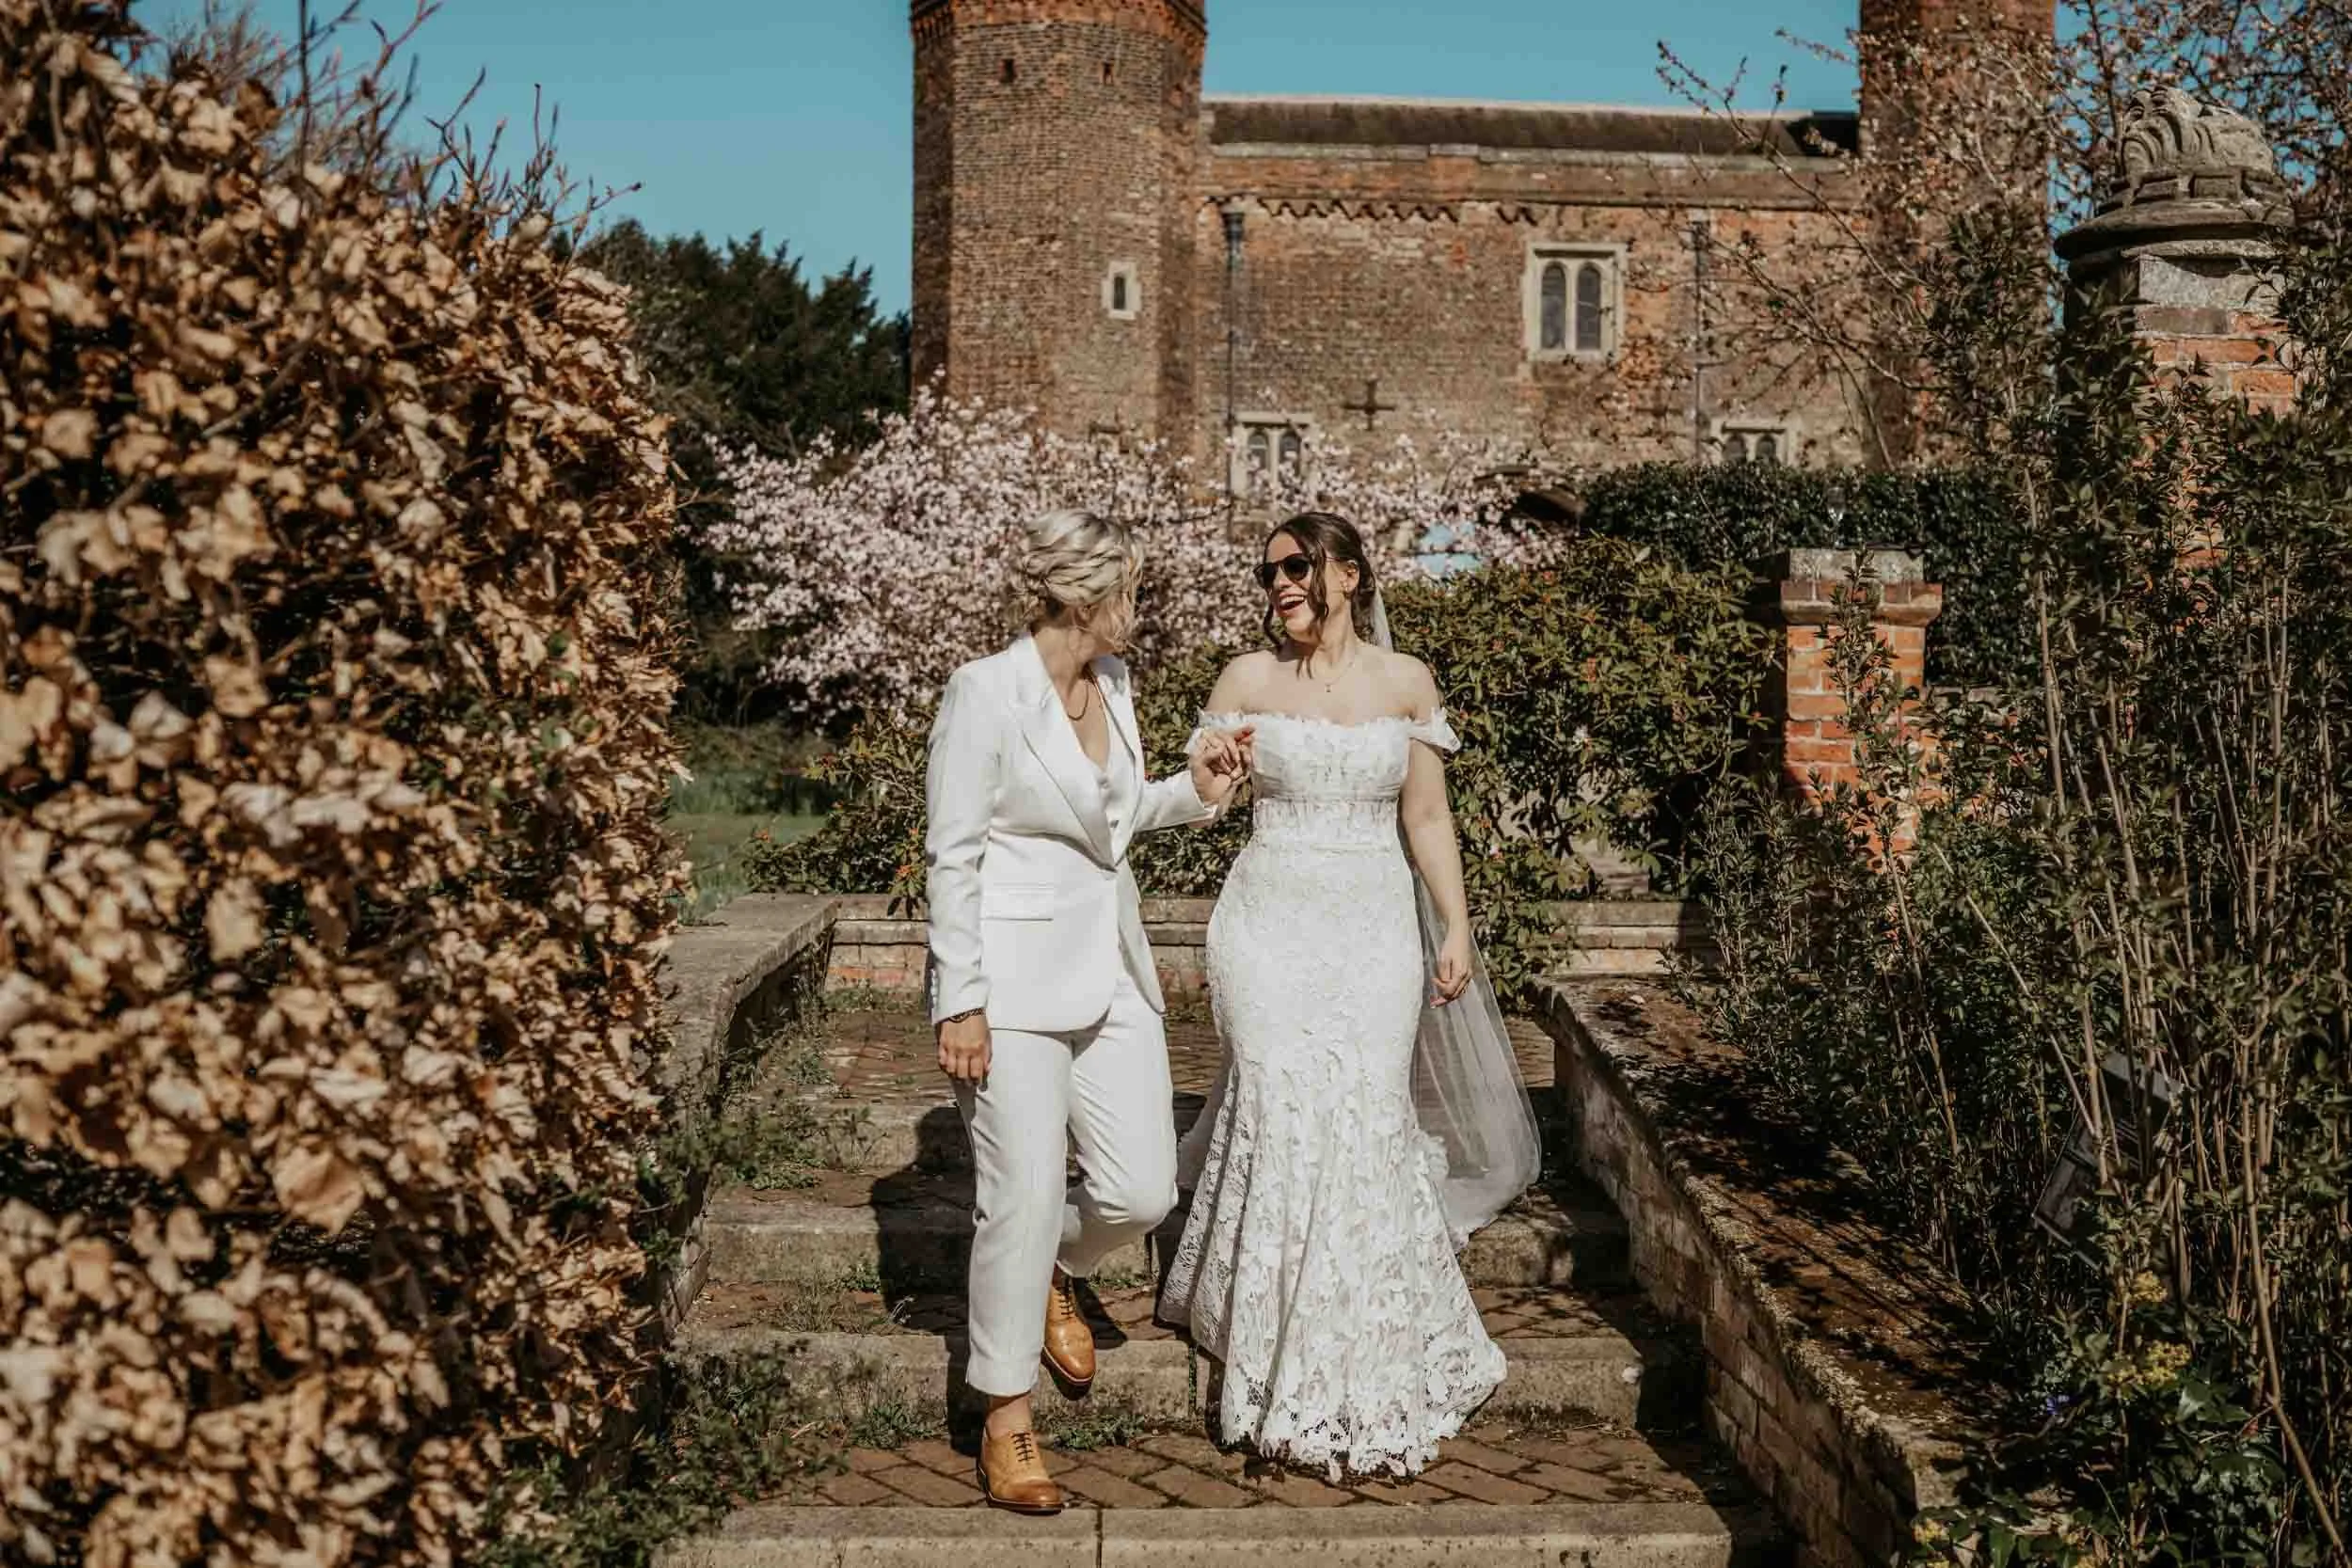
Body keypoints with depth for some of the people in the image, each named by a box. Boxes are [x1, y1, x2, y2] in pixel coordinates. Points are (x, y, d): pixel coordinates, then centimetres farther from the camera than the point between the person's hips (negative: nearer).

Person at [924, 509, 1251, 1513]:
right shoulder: (986, 690, -13)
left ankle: (1053, 1274, 36)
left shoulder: (1112, 680, 9)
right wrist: (959, 1003, -15)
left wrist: (1194, 790, 4)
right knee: (1025, 1196, -5)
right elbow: (952, 854, -13)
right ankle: (1007, 1420, 12)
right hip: (1016, 978, -7)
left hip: (1111, 969, 7)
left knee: (1142, 1192, 3)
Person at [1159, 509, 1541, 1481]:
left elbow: (1427, 819, 10)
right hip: (1270, 925, -1)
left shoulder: (1405, 682, 5)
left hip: (1375, 930, 1)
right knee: (1284, 1117, -8)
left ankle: (1372, 1358, 13)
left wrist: (1456, 931, 7)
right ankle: (1290, 1366, 9)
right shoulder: (1248, 679, 2)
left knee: (1369, 1123, -5)